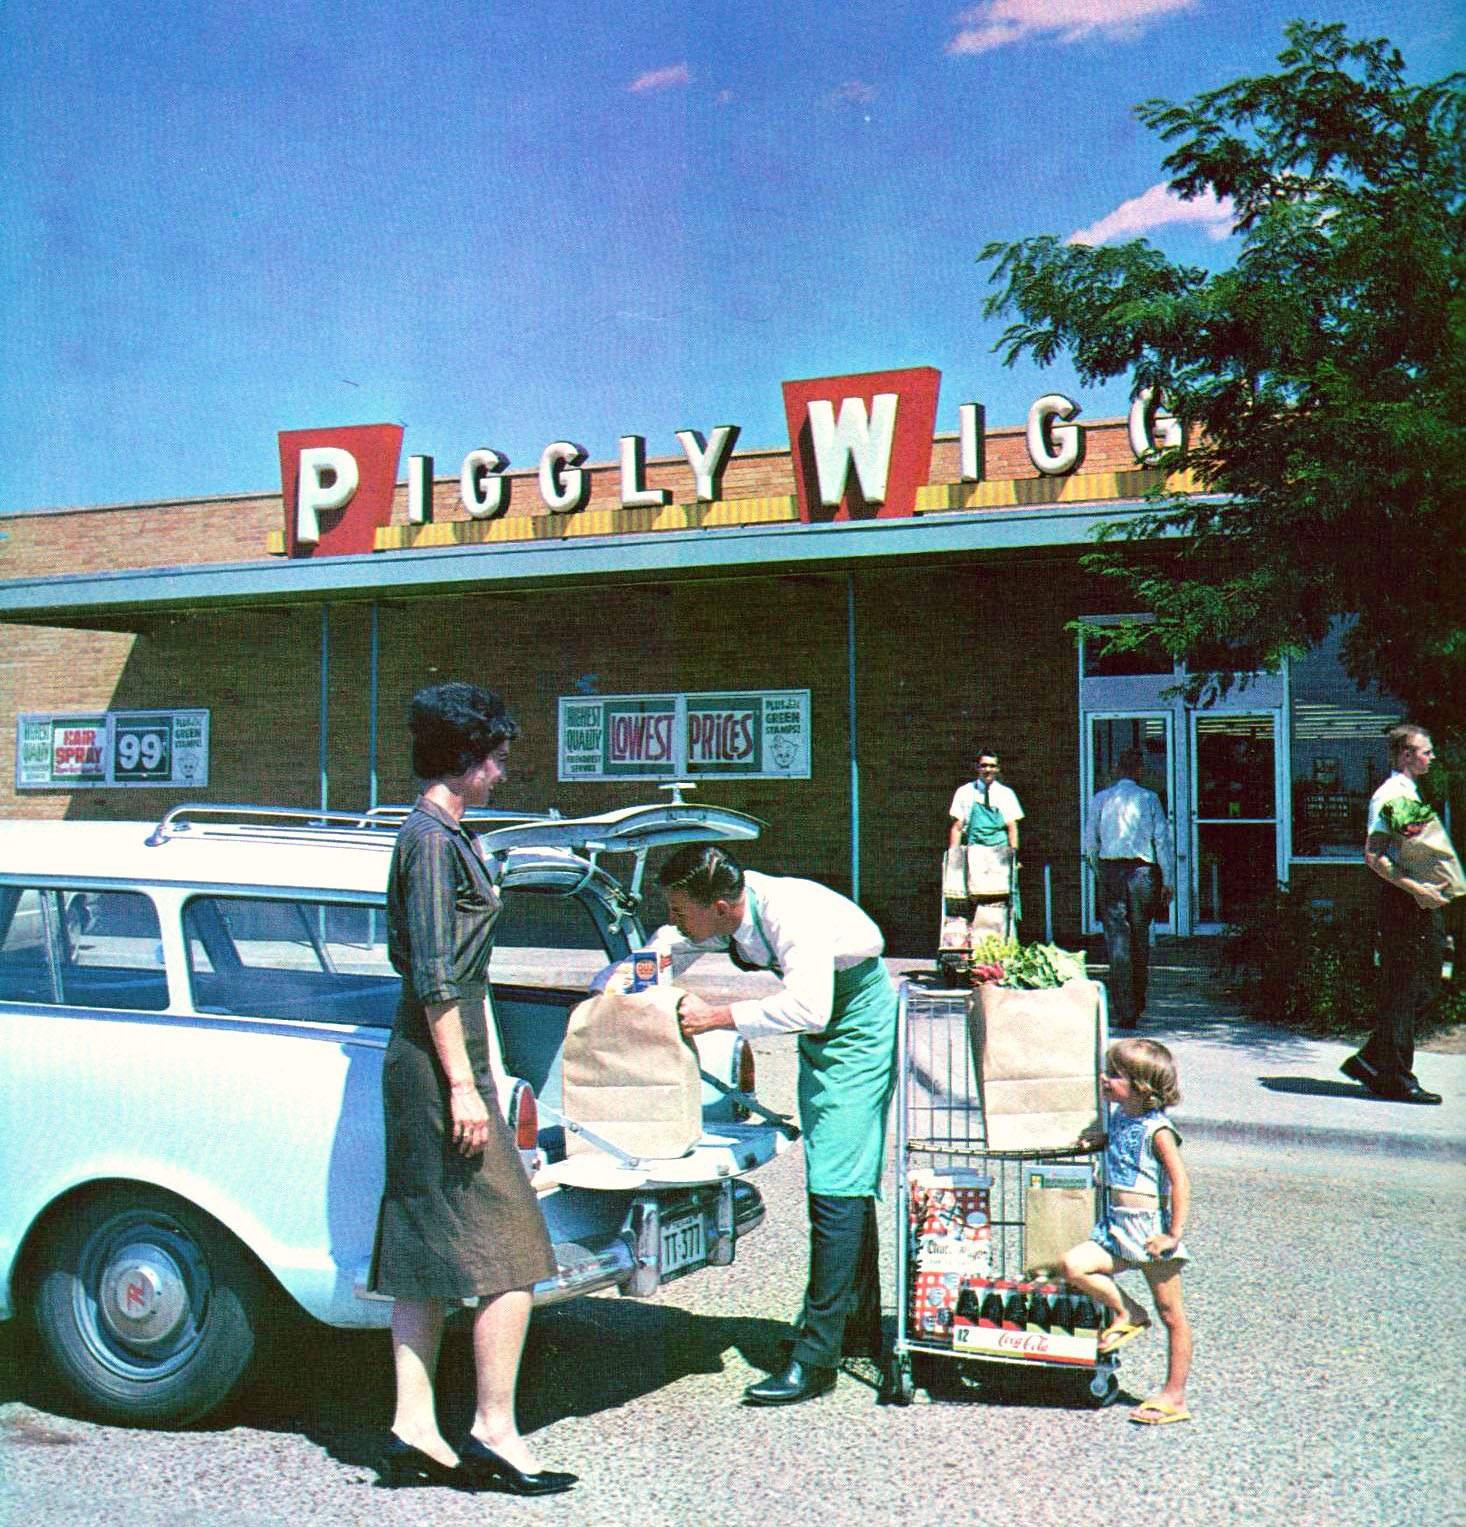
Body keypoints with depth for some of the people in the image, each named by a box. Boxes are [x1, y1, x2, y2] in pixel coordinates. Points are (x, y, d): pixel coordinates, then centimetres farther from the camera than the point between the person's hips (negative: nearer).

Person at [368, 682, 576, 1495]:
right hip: (441, 1060, -10)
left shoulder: (439, 833, 16)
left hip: (422, 1060, 10)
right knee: (509, 1252, -4)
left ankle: (414, 1432, 15)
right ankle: (494, 1433, 3)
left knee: (427, 1253, 10)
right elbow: (434, 977, -18)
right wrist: (462, 1084, -19)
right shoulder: (433, 839, -14)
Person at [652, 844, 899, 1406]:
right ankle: (861, 1327, 27)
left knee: (835, 1186, -14)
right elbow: (668, 947, 13)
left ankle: (816, 1358, -12)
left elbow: (807, 1007, -44)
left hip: (858, 1029, -9)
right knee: (842, 1184, 15)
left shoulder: (792, 915, -33)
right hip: (822, 1038, 9)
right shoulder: (720, 917, -8)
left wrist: (716, 1017, -37)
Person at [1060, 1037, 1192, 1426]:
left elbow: (1180, 1182, -16)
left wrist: (1174, 1234, -19)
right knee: (1072, 1265, -13)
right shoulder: (1119, 1116, 8)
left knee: (1172, 1317, 4)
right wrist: (1101, 1138, 13)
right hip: (1117, 1227, 7)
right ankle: (1128, 1314, 7)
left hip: (1151, 1228, -7)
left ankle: (1174, 1396, 14)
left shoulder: (1157, 1130, -13)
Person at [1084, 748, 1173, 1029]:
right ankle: (1137, 1003, 24)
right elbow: (1162, 840, 0)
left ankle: (1123, 1010, -9)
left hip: (1110, 869, 0)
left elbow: (1090, 843, 6)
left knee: (1117, 937, -2)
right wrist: (1167, 880, 3)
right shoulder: (1149, 798, 3)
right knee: (1141, 936, 14)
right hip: (1143, 870, 1)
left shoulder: (1100, 799, 4)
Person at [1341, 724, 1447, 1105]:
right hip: (1399, 901, -10)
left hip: (1421, 901, 10)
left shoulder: (1411, 794, 19)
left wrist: (1429, 891, 19)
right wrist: (1416, 889, -24)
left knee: (1426, 990, 11)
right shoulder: (1388, 795, -12)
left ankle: (1370, 1062, 18)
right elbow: (1373, 856, -21)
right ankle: (1395, 1078, 1)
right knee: (1400, 991, -5)